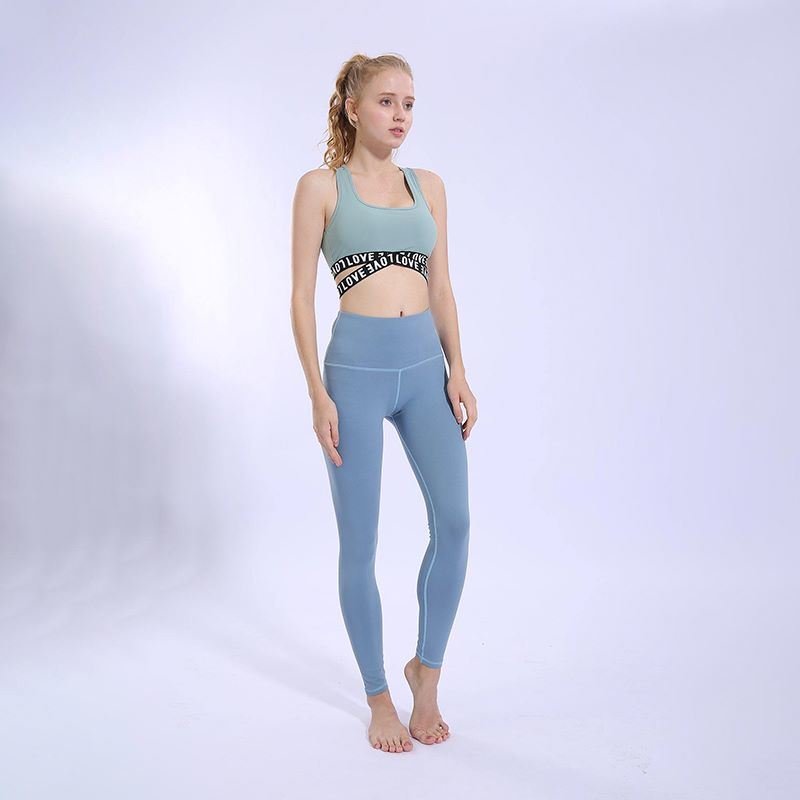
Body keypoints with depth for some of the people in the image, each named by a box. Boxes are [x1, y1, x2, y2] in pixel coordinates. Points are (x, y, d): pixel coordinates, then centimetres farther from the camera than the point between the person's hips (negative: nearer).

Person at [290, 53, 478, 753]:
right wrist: (318, 393, -9)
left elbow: (442, 288, 13)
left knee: (454, 520, -7)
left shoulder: (429, 186, 13)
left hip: (425, 365, 4)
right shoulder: (321, 187, 1)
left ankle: (427, 669, 17)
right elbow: (302, 295, -2)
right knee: (360, 543, 2)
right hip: (357, 367, -3)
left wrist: (458, 371, 2)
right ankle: (379, 696, 21)